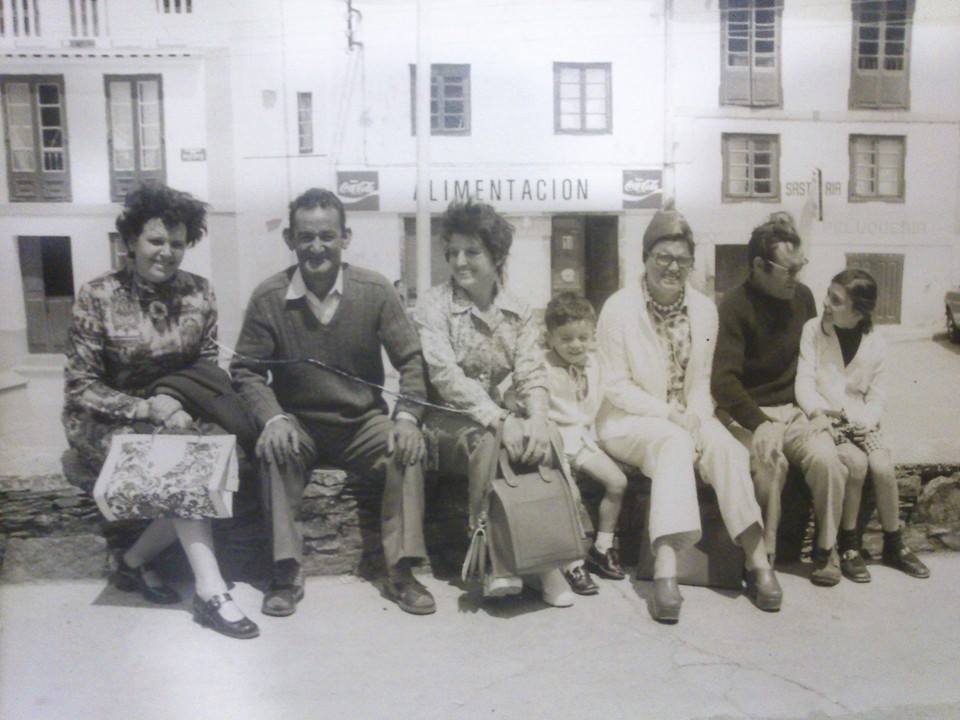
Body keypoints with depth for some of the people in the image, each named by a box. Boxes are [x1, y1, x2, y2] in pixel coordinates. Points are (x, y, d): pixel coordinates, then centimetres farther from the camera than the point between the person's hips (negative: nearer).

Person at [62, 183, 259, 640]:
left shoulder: (198, 293, 0)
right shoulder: (97, 297, -9)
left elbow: (208, 368, 5)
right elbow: (81, 388, -9)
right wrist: (148, 407, -24)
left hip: (176, 414, 4)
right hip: (106, 423, -4)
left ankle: (135, 561, -9)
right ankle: (210, 593, -31)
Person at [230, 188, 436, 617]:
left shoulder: (376, 291, -8)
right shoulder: (268, 298, -8)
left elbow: (410, 360, -4)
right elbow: (246, 370, -3)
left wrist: (407, 417, -21)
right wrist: (272, 419, -21)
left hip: (363, 421, 0)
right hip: (298, 423, 0)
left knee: (408, 452, -26)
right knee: (273, 451, -31)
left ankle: (400, 572, -16)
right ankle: (286, 572, -20)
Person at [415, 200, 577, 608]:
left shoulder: (517, 312, 6)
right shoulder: (433, 306, -6)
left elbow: (531, 375, -6)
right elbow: (446, 376, -19)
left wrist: (537, 420, -28)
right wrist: (501, 421, -32)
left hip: (498, 416, 4)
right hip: (447, 420, -3)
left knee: (541, 442, -26)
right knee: (488, 440, -33)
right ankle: (495, 559, -25)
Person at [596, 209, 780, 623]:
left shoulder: (704, 309, 4)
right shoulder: (620, 307, -9)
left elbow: (701, 381, 8)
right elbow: (615, 386, -9)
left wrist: (695, 418, -12)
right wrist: (670, 415, -17)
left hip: (687, 421, 4)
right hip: (630, 421, -4)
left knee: (726, 448, -25)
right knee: (675, 444, -34)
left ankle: (757, 558, -20)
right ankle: (666, 567, -41)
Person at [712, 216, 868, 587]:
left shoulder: (802, 296, 7)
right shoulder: (736, 305, -10)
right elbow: (724, 380, -18)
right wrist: (759, 424, -31)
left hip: (795, 410, 4)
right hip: (750, 414, -4)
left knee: (827, 457, -24)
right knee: (770, 461, -33)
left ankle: (826, 548, -1)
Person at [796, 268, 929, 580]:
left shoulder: (875, 343, 3)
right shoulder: (813, 329, -4)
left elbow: (877, 395, 5)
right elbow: (804, 380, -10)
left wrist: (865, 421, -14)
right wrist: (817, 413, -26)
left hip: (860, 420, 3)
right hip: (825, 417, -2)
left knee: (883, 467, -20)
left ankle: (894, 545, 2)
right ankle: (848, 544, -10)